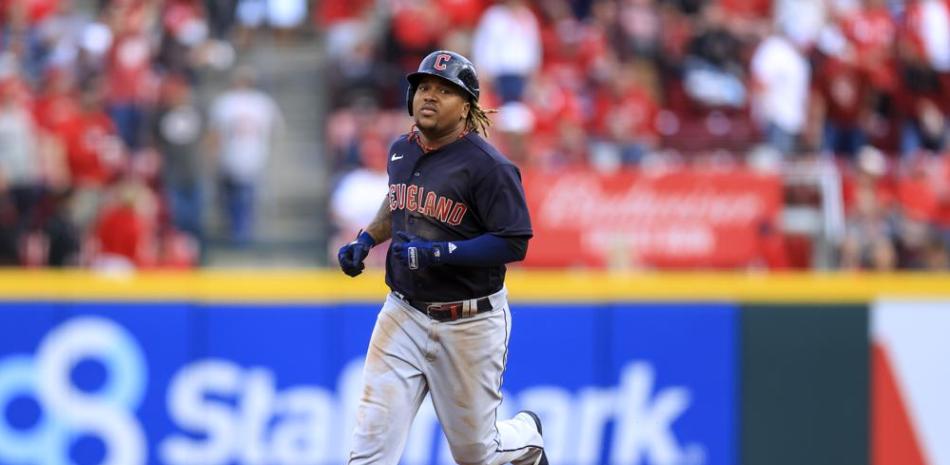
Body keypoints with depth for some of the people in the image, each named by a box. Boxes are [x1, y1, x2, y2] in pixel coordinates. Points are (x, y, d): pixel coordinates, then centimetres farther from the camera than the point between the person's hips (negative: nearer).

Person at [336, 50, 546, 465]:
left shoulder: (488, 166, -15)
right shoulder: (401, 151, 6)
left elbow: (513, 244, -18)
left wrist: (436, 252, -25)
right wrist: (366, 239, 9)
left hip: (468, 324, -5)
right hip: (403, 314, 5)